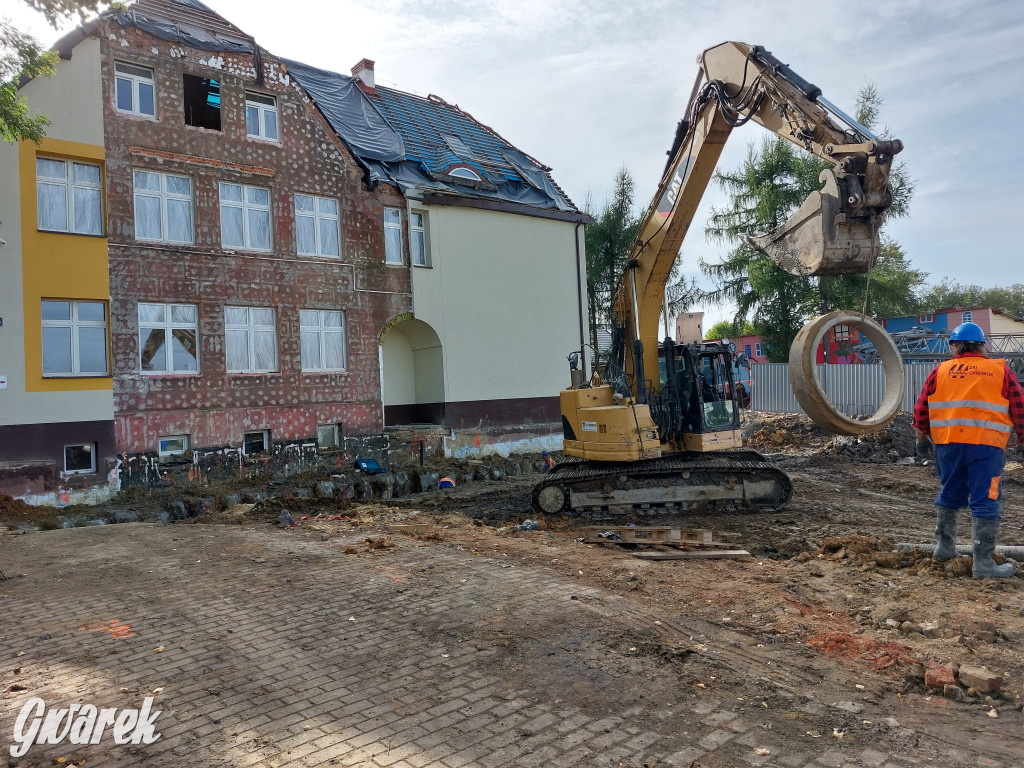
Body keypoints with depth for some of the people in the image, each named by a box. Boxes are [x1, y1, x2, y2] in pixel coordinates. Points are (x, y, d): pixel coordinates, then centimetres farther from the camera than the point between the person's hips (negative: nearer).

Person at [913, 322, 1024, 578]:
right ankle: (983, 563, -1)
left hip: (947, 444, 2)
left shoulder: (940, 371, 7)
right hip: (986, 446, -2)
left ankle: (944, 547, 26)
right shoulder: (1001, 370, 5)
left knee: (949, 494, 19)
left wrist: (922, 437, 19)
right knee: (986, 501, 1)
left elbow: (921, 409, 7)